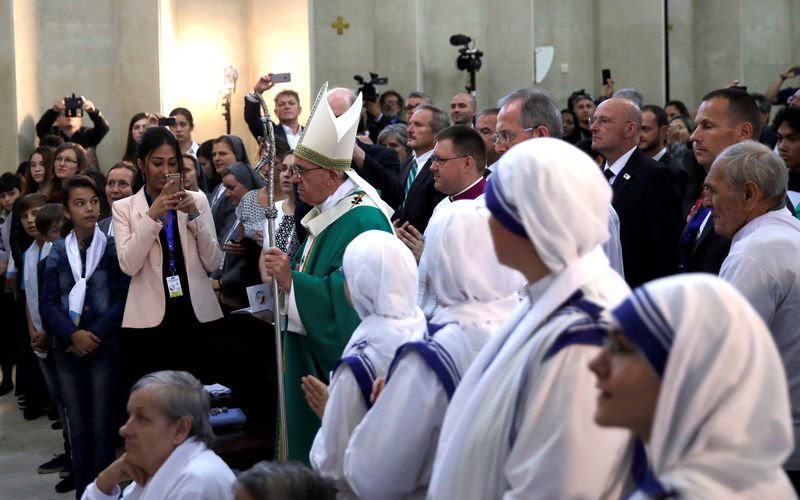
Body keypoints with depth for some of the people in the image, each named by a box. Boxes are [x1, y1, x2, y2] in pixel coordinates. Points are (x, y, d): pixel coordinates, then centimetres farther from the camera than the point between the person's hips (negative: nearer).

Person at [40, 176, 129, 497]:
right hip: (67, 347, 3)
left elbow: (122, 299, -5)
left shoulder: (113, 248, 0)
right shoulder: (58, 251, 6)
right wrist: (72, 334, -14)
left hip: (102, 345, -3)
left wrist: (95, 335, -14)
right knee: (77, 425, 7)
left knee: (102, 425, -1)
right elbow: (48, 302, 1)